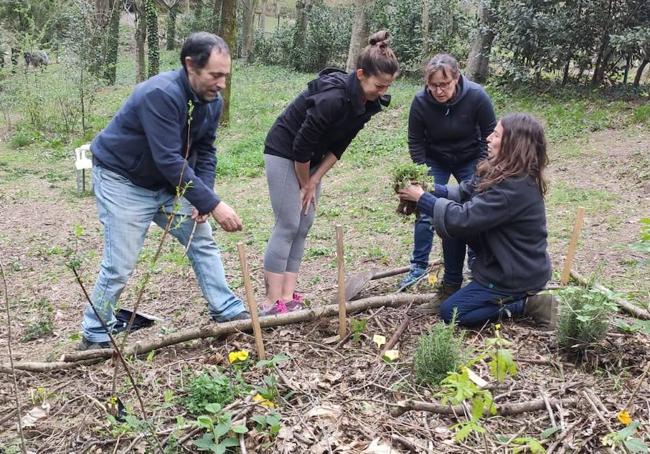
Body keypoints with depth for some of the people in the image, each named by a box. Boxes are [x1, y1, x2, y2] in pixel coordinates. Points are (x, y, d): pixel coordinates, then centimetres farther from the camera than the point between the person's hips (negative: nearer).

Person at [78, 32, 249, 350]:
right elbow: (170, 160, -36)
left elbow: (205, 151, 1)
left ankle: (227, 311, 17)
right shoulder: (161, 94, -32)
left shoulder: (212, 101, -7)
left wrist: (202, 198, -14)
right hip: (123, 181, -8)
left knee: (203, 241, 6)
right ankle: (94, 337, 12)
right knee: (119, 266, -6)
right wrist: (213, 204, -35)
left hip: (168, 181, 8)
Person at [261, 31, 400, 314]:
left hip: (310, 159, 8)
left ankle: (288, 297, 8)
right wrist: (306, 185, -11)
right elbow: (301, 147, -26)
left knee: (304, 225, 4)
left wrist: (315, 180, -5)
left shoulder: (368, 102, -8)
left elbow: (339, 145, 0)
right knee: (288, 225, -10)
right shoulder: (332, 98, -33)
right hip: (283, 151, -8)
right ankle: (272, 304, -6)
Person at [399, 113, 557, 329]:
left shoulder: (514, 188, -30)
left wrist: (422, 198, -19)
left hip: (519, 276, -9)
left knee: (450, 312, -2)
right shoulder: (503, 173, -1)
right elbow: (465, 192, 3)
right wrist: (429, 188, -10)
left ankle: (527, 304, -1)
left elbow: (463, 218, -29)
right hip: (510, 261, 9)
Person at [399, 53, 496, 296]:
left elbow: (490, 136, -15)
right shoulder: (420, 101, -24)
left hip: (469, 160, 0)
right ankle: (419, 266, 11)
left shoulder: (477, 96, -26)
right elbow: (415, 142, -11)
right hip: (435, 161, 1)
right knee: (425, 210, -5)